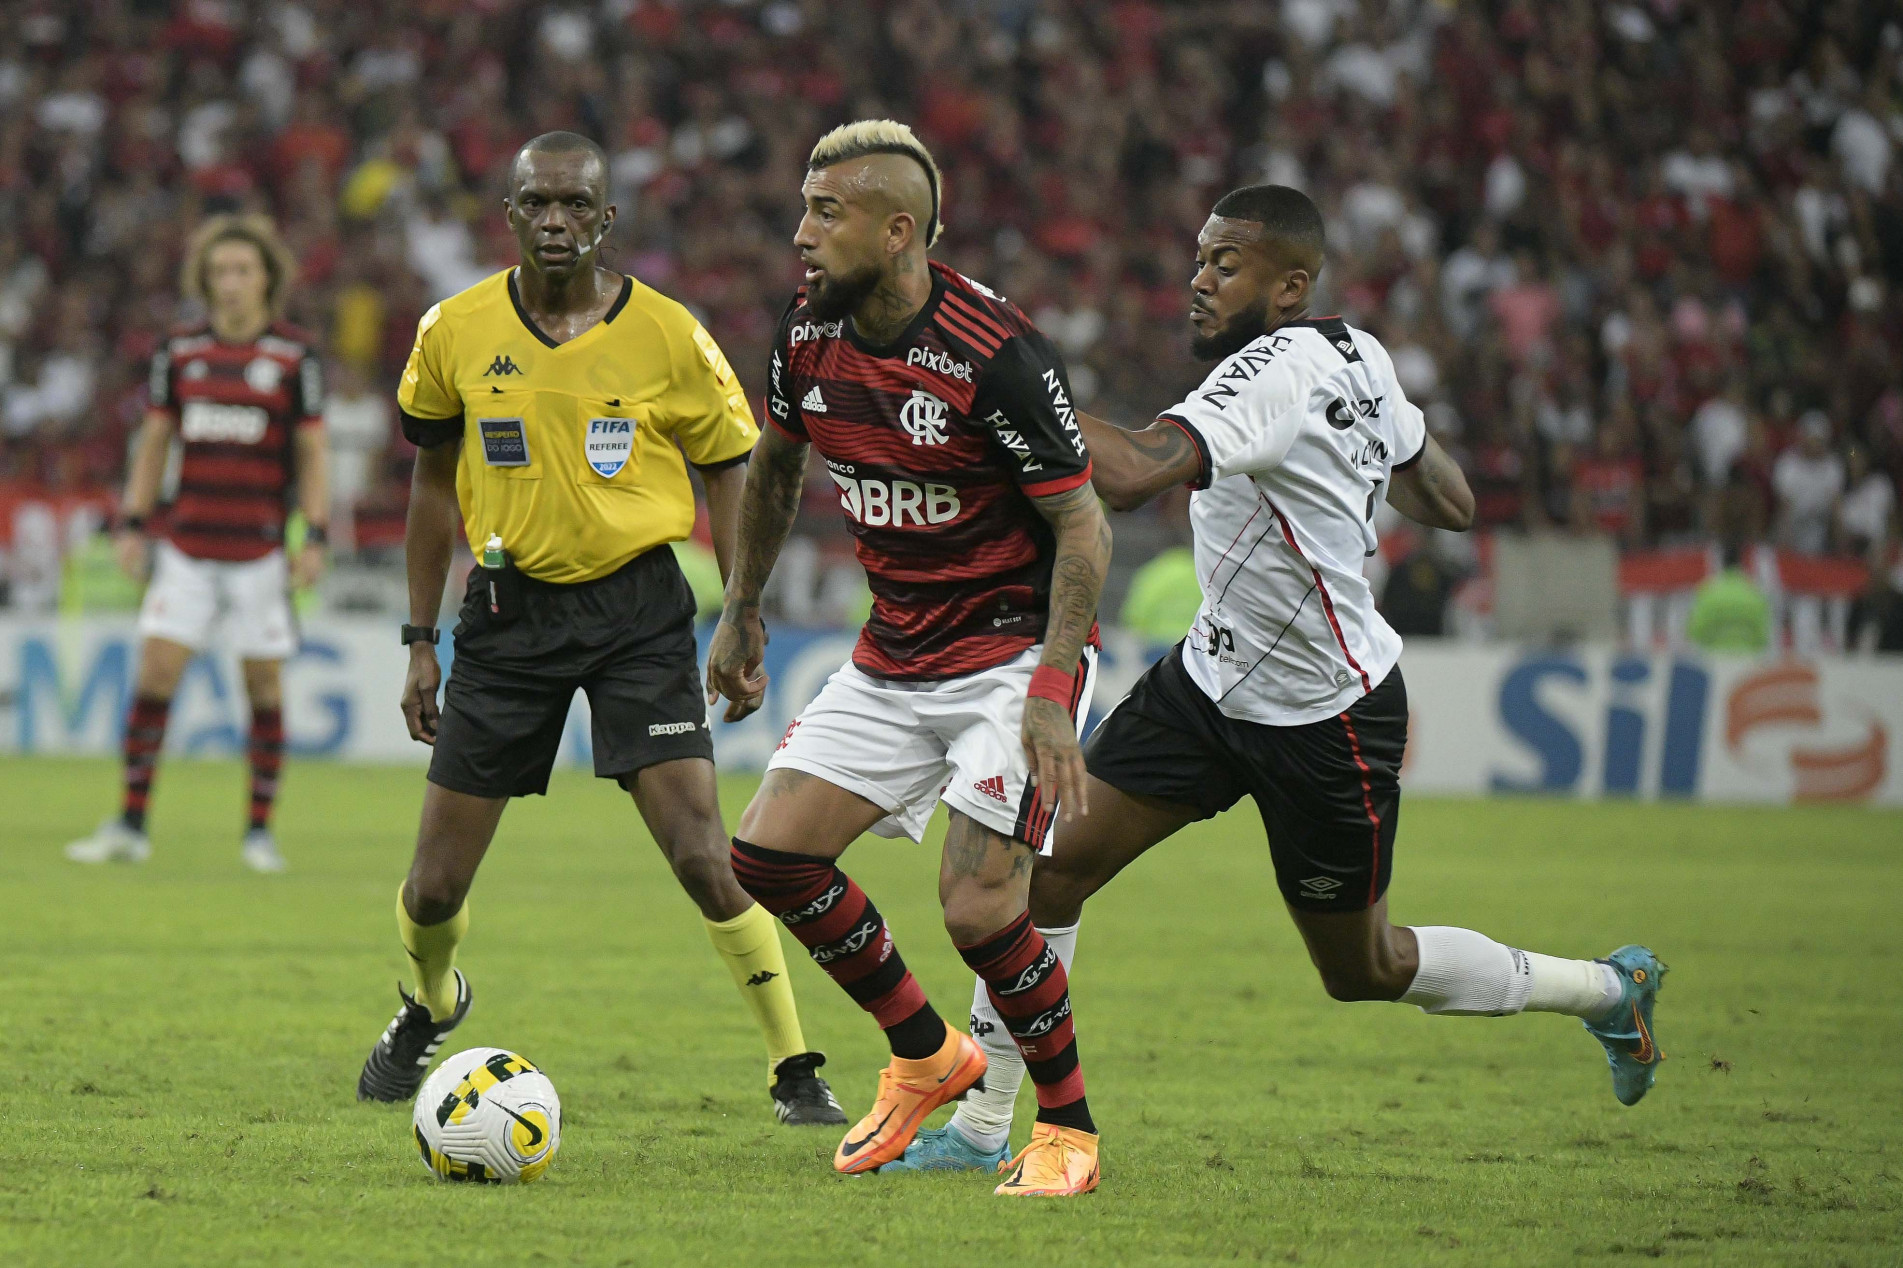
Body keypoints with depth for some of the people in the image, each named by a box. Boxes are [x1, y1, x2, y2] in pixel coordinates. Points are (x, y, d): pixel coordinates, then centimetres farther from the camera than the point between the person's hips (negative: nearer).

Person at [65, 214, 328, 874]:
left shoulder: (297, 356, -2)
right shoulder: (179, 351, 6)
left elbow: (311, 453, 1)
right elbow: (153, 442, 12)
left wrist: (315, 539, -6)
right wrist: (132, 524, 6)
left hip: (260, 548, -2)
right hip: (186, 544, 2)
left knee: (264, 687, 1)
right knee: (154, 673, -5)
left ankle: (260, 831, 11)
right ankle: (130, 826, 0)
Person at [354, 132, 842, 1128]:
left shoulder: (668, 336, -7)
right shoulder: (455, 332, -1)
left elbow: (731, 474, 3)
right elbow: (434, 483, 10)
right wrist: (421, 644, 9)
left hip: (635, 606, -2)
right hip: (508, 607, 2)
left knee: (703, 858, -15)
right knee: (434, 889, 5)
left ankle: (795, 1072, -4)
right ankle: (429, 1007, 38)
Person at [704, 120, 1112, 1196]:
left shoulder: (997, 356, -23)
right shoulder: (810, 337, -3)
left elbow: (1083, 524, -19)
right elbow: (777, 467, 18)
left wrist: (1051, 690, -26)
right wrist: (742, 612, 22)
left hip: (1014, 649, -7)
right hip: (893, 655, 7)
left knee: (978, 907, -18)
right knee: (771, 855, -2)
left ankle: (1070, 1126, 5)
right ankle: (926, 1057, 19)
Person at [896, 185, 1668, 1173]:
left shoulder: (1277, 372, -29)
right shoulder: (1354, 354, -2)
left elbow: (1131, 474, -42)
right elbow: (1449, 504, 9)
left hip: (1328, 720, -9)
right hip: (1213, 676, 9)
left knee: (1362, 971, 10)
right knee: (1048, 861, -4)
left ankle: (1607, 989, 33)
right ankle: (981, 1125, 4)